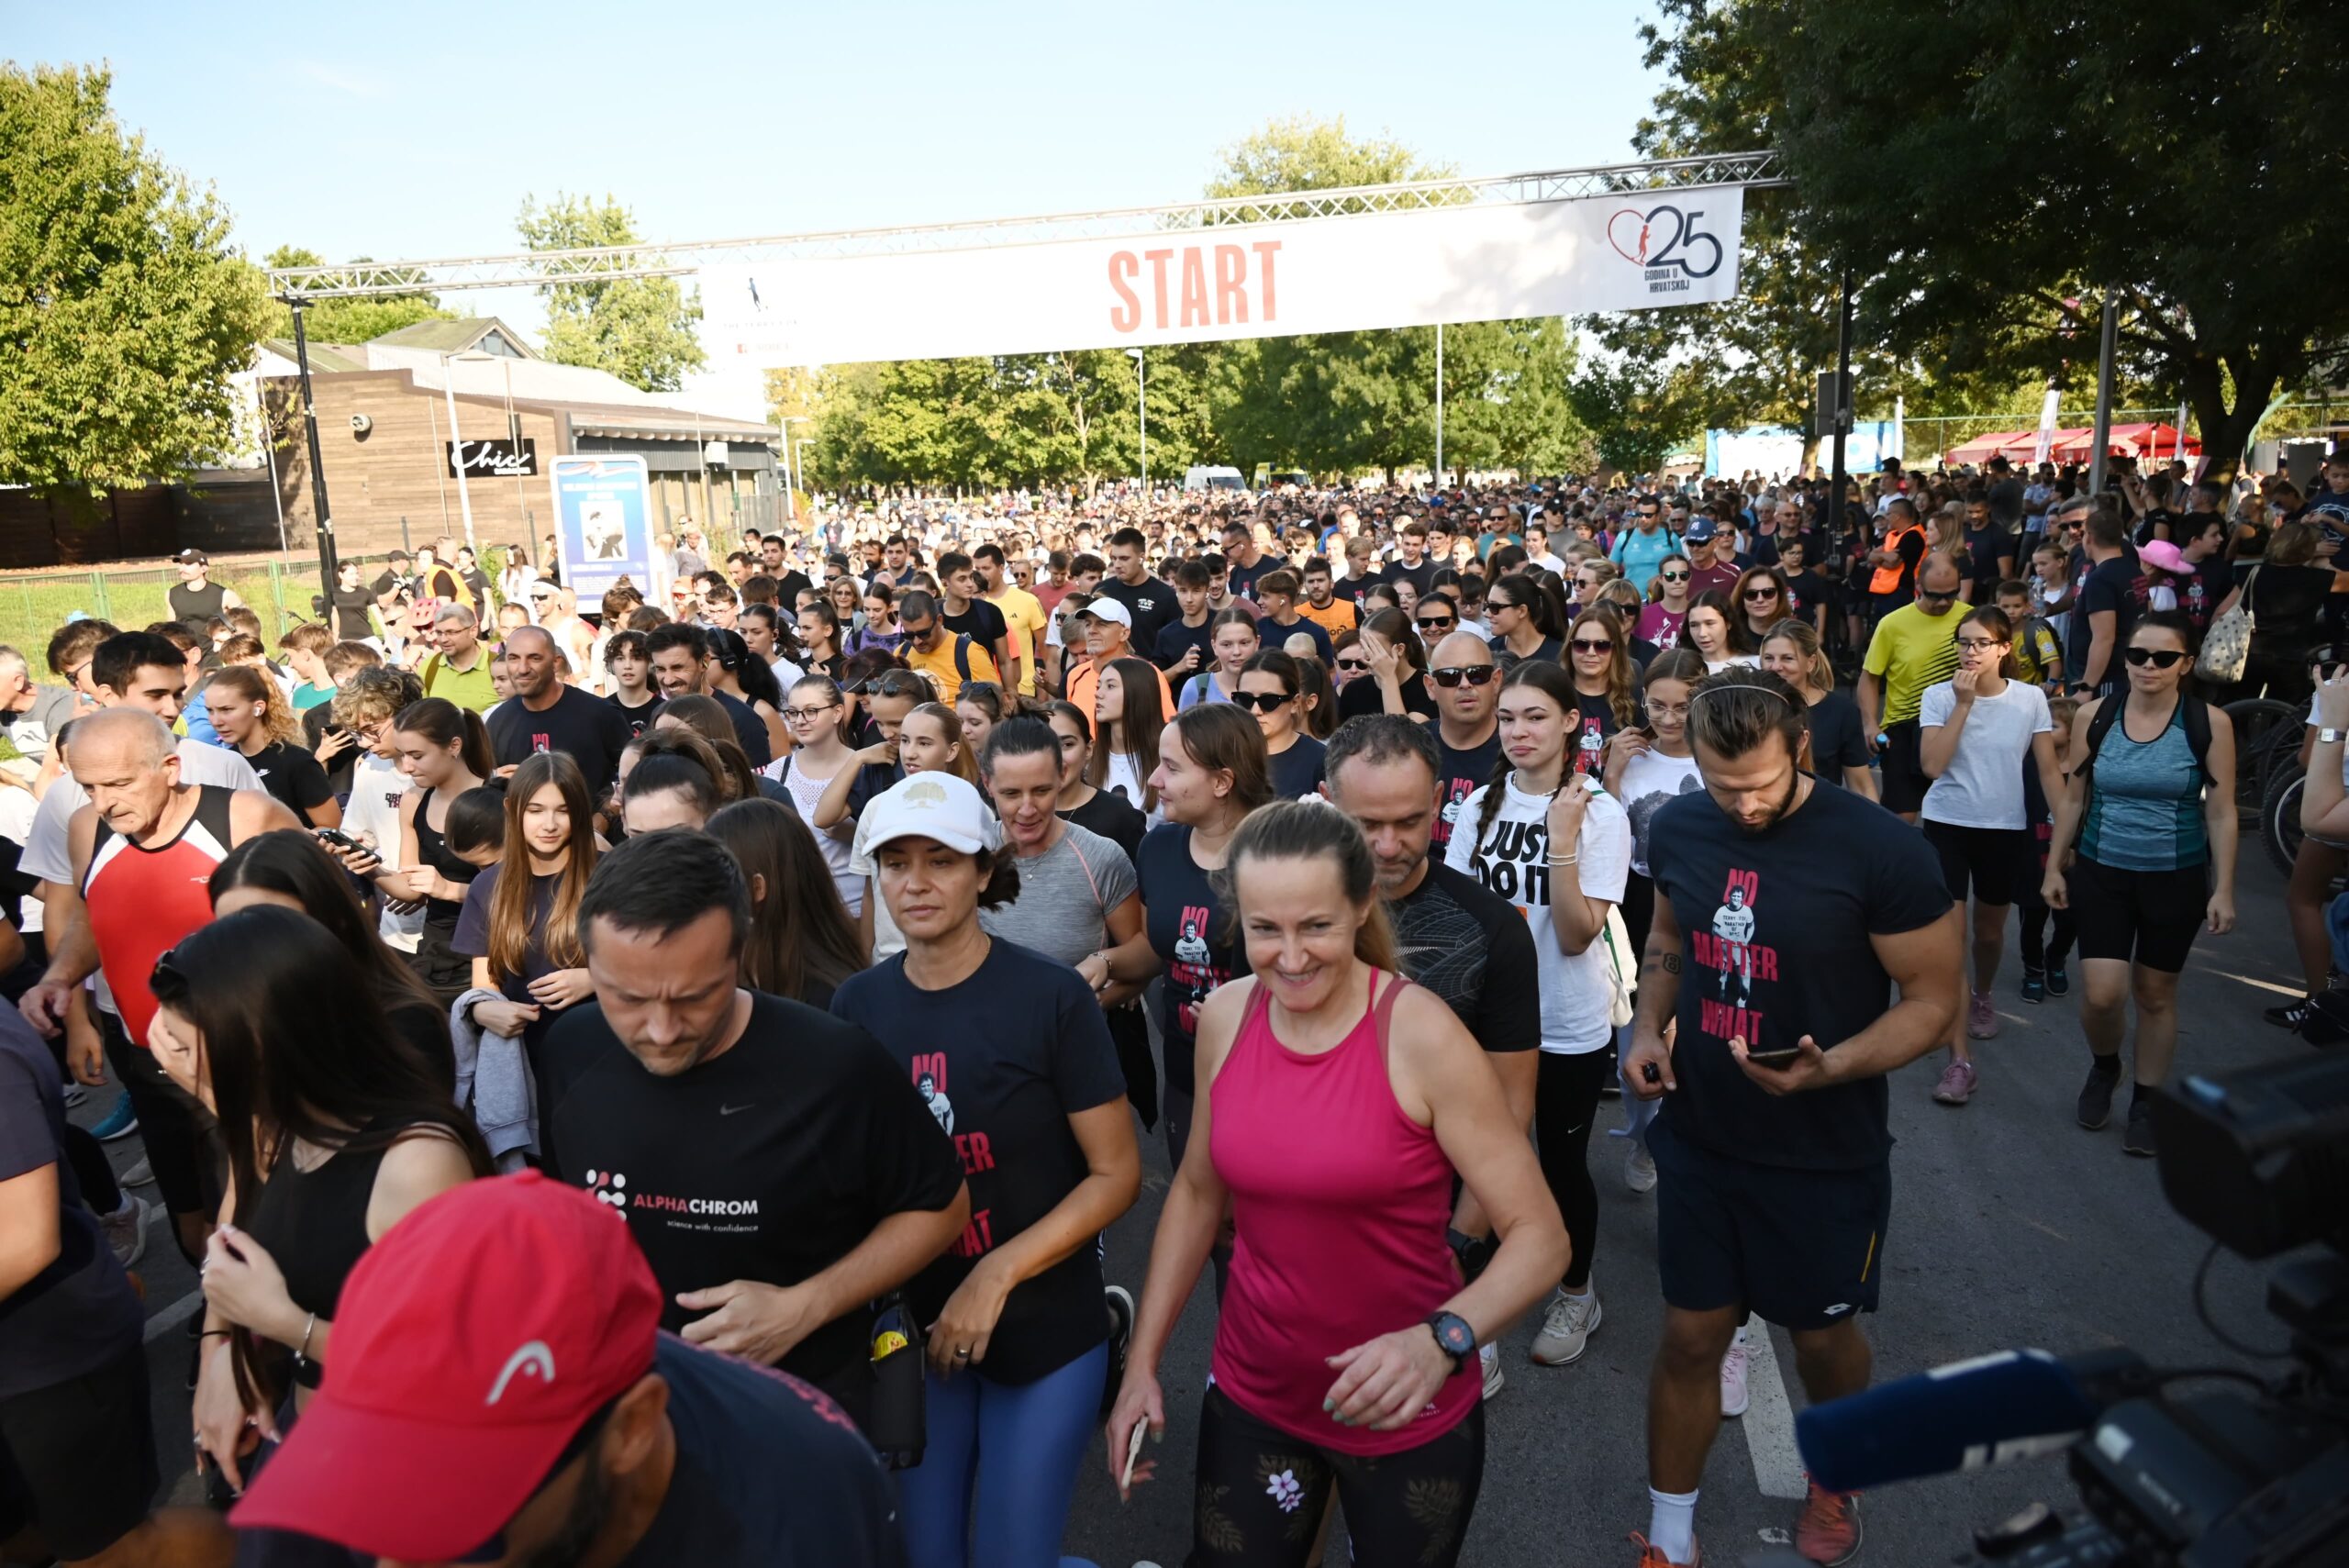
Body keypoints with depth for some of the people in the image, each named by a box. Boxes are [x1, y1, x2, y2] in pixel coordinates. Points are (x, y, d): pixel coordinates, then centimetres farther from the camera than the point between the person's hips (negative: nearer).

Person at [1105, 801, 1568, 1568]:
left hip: (1407, 1415, -3)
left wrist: (1441, 1340, -36)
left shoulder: (1420, 1033, -22)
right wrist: (1142, 1359, 4)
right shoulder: (1225, 1017, -8)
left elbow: (1540, 1235, -20)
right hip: (1251, 1394, 4)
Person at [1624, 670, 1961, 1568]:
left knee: (1821, 1335, 19)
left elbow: (1933, 998, -13)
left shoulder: (1880, 851, -20)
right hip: (1697, 1138, 3)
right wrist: (1650, 1028, -6)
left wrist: (1831, 1068, -29)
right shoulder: (1677, 829, -6)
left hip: (1825, 1155, -2)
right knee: (1691, 1337, 11)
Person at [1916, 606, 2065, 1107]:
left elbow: (2049, 770, 1)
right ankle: (1960, 1061, -8)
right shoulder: (1939, 696, -8)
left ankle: (1982, 996, 53)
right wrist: (1963, 704, -21)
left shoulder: (2030, 698, -3)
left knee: (1990, 930, 19)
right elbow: (1932, 765, -19)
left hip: (2006, 828, 2)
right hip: (1948, 825, -2)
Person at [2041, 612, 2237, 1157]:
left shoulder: (2209, 723, -8)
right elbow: (2072, 798, 5)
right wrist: (2054, 867, 5)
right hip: (2100, 873, 1)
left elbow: (2221, 813, -4)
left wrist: (2223, 890, -5)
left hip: (2176, 880, -1)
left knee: (2155, 995, 10)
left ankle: (2146, 1102, 29)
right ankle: (2103, 1066, 27)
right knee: (2101, 994, -6)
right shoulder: (2093, 716, -4)